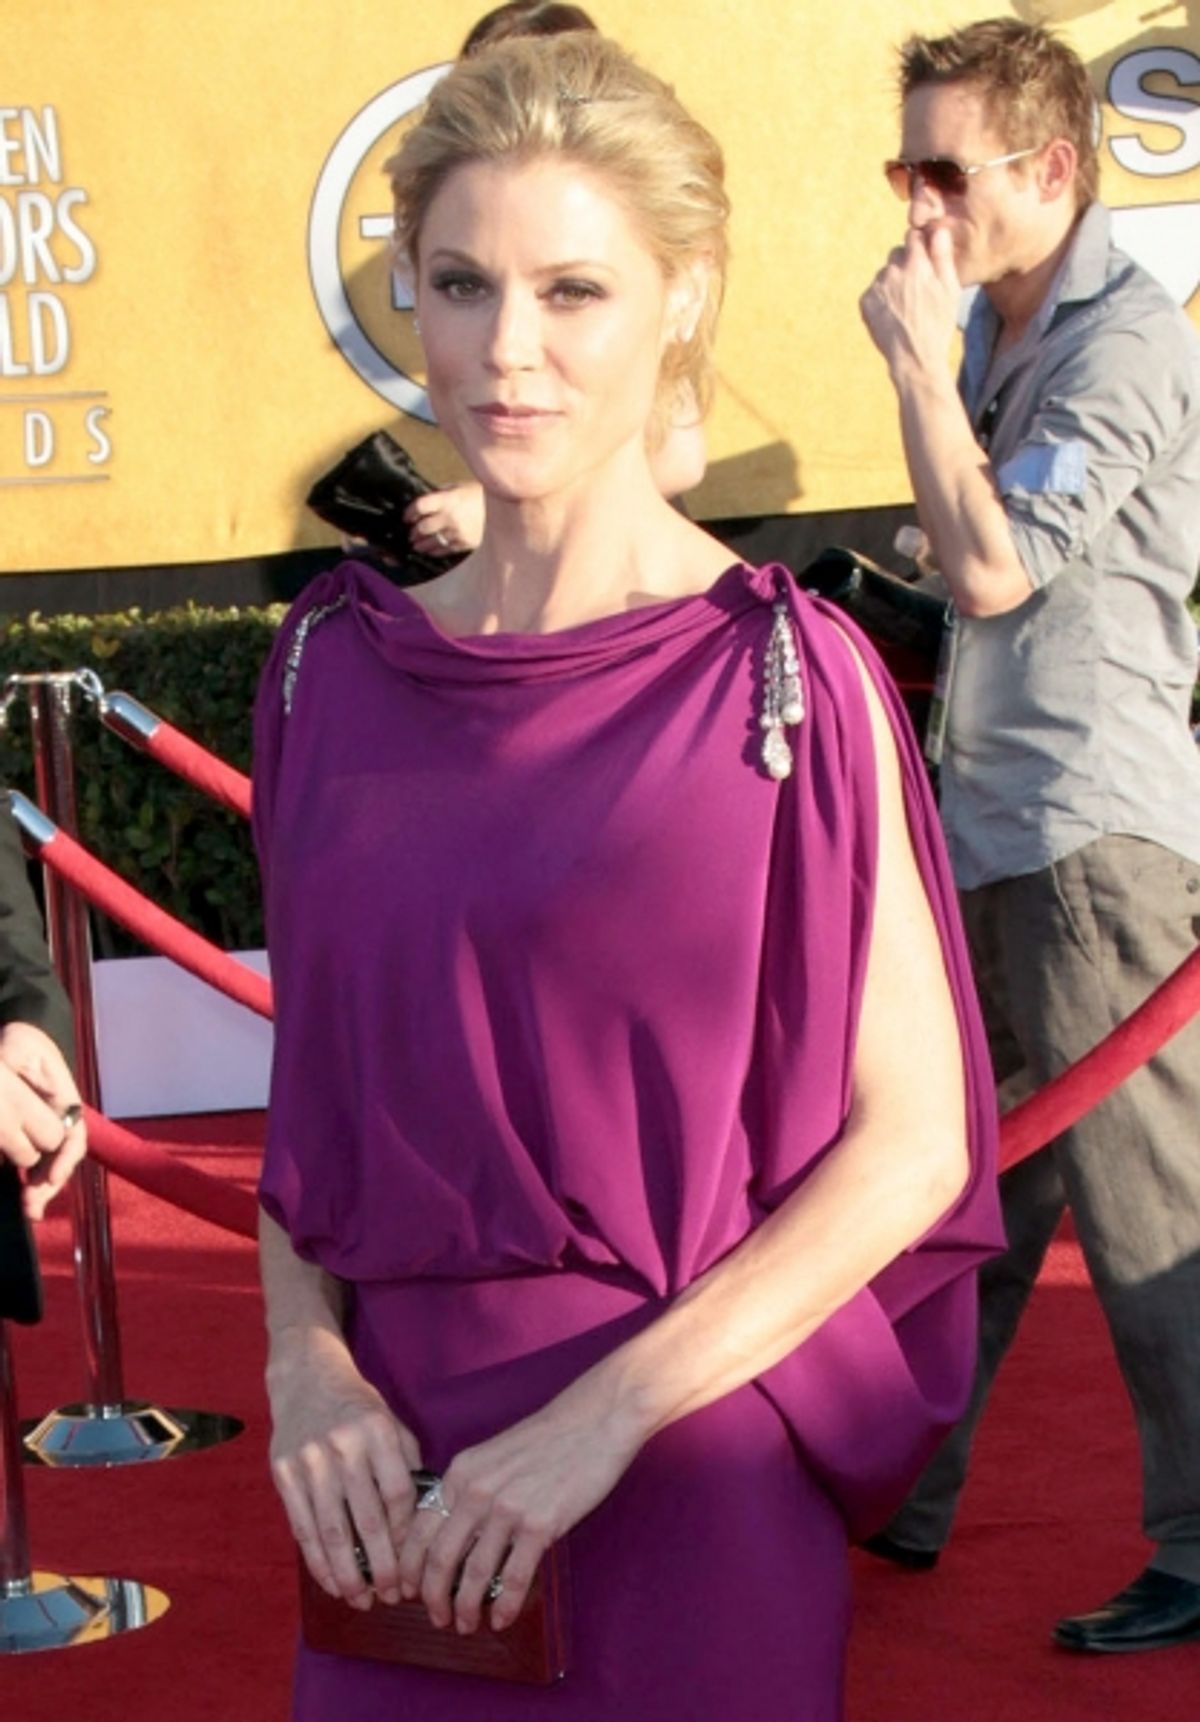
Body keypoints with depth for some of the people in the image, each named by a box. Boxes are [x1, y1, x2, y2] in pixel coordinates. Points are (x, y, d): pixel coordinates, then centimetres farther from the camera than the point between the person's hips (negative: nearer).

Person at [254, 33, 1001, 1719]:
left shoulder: (786, 679, -9)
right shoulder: (334, 666, 3)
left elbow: (913, 1135, -9)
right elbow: (308, 1076, 10)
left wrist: (613, 1410, -16)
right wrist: (306, 1359, -6)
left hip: (685, 1482, -3)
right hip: (400, 1484, 4)